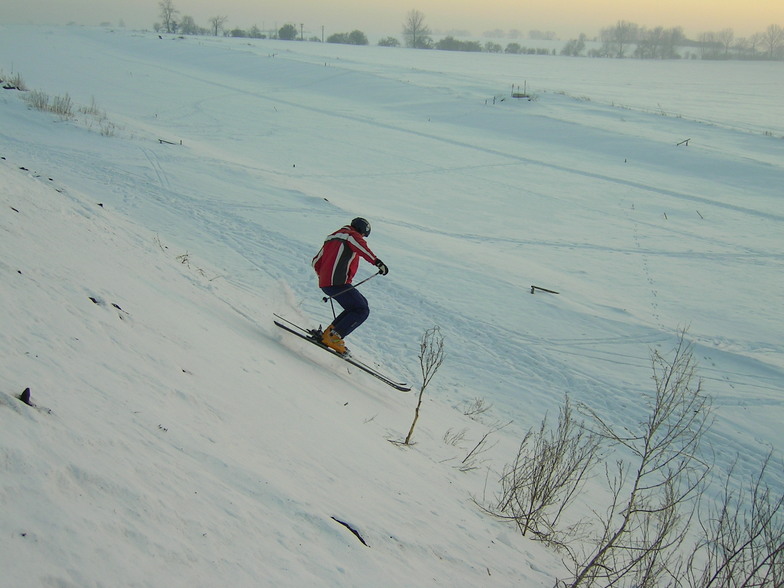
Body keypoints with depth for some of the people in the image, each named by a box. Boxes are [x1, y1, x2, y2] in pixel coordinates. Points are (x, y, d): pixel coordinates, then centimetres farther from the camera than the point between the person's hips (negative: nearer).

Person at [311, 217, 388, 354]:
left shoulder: (332, 238, 28)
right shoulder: (352, 235, 3)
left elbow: (316, 262, 31)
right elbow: (361, 247, -22)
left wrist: (323, 276, 49)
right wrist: (377, 262, -35)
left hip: (325, 283, 9)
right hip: (338, 283, -9)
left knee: (362, 303, 17)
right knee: (362, 310, -10)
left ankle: (330, 331, 10)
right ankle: (333, 336, -19)